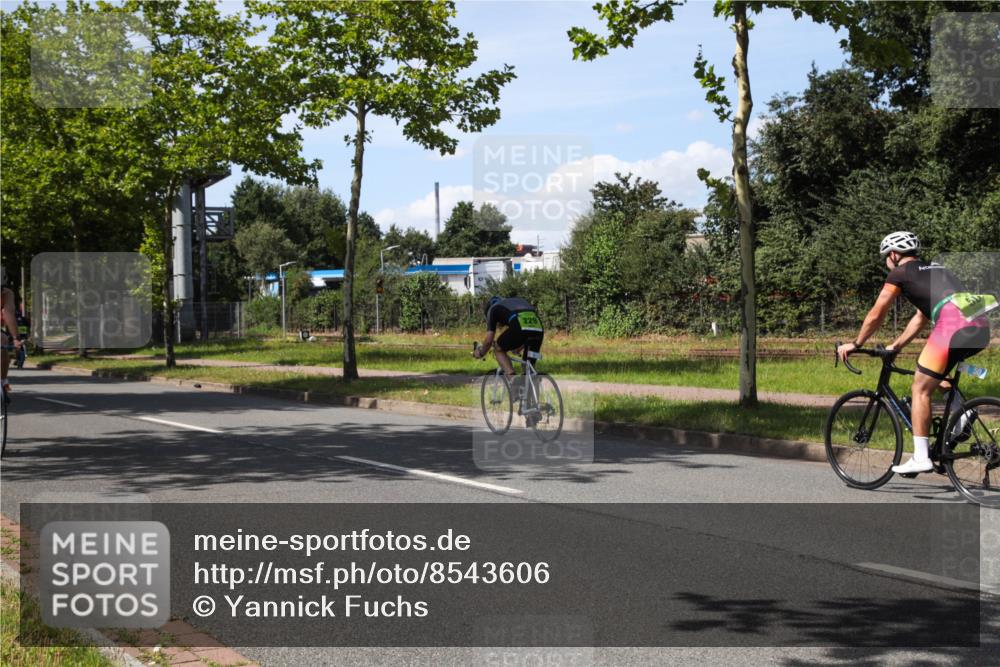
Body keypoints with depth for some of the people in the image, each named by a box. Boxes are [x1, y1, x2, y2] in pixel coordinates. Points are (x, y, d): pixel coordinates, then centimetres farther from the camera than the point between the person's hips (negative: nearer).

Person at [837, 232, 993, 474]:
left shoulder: (899, 274, 11)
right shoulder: (933, 269, 34)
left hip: (954, 323, -8)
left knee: (921, 389, 3)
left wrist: (855, 344, 28)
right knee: (937, 374, 32)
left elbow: (875, 316, 15)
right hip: (981, 327, 8)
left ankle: (920, 457, 1)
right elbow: (920, 319, 40)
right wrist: (895, 347, 46)